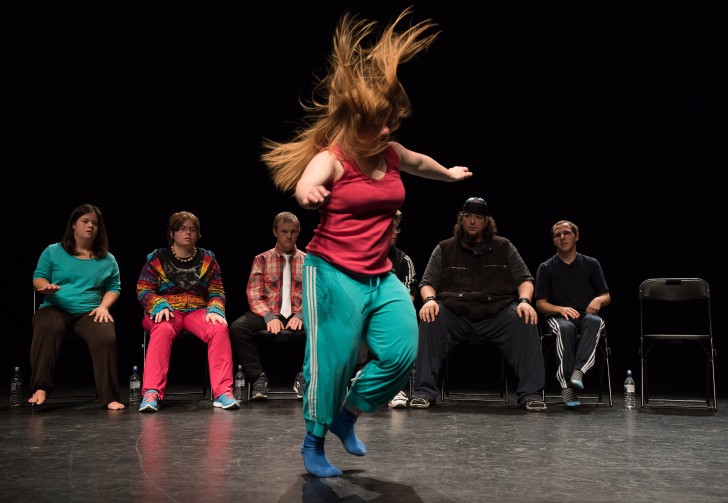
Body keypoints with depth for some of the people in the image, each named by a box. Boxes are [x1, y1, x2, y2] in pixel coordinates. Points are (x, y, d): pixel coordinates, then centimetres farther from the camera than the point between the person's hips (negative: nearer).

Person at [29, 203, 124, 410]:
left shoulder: (107, 259, 18)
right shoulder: (53, 251, 15)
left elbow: (114, 287, 16)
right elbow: (38, 278, 11)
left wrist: (103, 306, -3)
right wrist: (46, 286, -13)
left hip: (90, 313, 1)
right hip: (55, 309, -1)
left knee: (106, 337, -33)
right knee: (47, 328, -38)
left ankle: (109, 397, -29)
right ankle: (40, 389, -38)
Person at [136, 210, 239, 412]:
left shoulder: (207, 259, 15)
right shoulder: (157, 258, 9)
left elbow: (217, 291, 12)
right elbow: (143, 289, 3)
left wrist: (214, 310, -10)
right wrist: (160, 306, -16)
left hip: (198, 311, 2)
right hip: (166, 311, -2)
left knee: (220, 329, -31)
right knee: (163, 331, -38)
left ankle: (223, 392, -33)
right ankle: (151, 393, -40)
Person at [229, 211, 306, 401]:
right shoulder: (261, 260, 13)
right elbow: (254, 296, 3)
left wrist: (301, 316, -16)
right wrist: (270, 317, -16)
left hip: (298, 316, 0)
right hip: (269, 315, 0)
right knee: (237, 327, -28)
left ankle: (303, 376, -13)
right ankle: (258, 377, -16)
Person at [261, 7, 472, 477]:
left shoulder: (392, 154, 8)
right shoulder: (330, 159, -13)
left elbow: (420, 162, 31)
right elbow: (306, 184, -35)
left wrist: (450, 174, 50)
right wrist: (308, 192, -59)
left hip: (381, 277, 7)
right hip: (333, 275, -6)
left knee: (402, 352, -4)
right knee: (332, 361, -3)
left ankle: (348, 415, 20)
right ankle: (314, 441, 19)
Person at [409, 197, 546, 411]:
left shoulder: (504, 247, 15)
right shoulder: (444, 249, 14)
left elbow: (525, 280, 12)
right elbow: (427, 282, 10)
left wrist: (524, 301, -11)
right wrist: (429, 299, -14)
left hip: (497, 313, 1)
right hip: (454, 313, 0)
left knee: (525, 321, -29)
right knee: (430, 320, -31)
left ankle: (531, 393, -22)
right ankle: (423, 391, -26)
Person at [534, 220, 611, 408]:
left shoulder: (591, 264, 14)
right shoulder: (546, 268, 9)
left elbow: (607, 297, 16)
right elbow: (541, 304, 5)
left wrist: (599, 300, -9)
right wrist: (561, 309, -15)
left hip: (586, 315, 1)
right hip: (559, 317, -1)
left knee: (594, 321, -37)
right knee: (566, 327, -39)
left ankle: (579, 371, -48)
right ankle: (566, 385, -43)